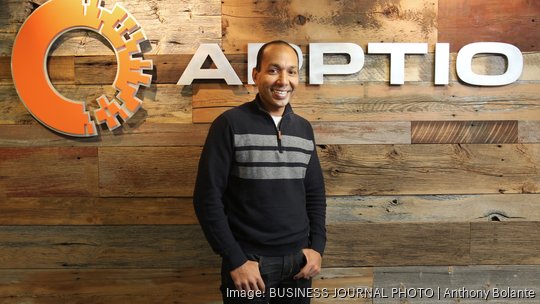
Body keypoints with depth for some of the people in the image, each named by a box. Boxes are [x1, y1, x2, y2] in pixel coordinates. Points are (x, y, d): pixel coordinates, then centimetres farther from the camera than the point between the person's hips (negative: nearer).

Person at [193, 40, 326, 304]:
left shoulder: (304, 128, 5)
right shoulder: (230, 124, -11)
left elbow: (315, 194, 11)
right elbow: (207, 198, -12)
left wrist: (317, 247, 1)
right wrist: (235, 260, -13)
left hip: (298, 261, 5)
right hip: (248, 262, -4)